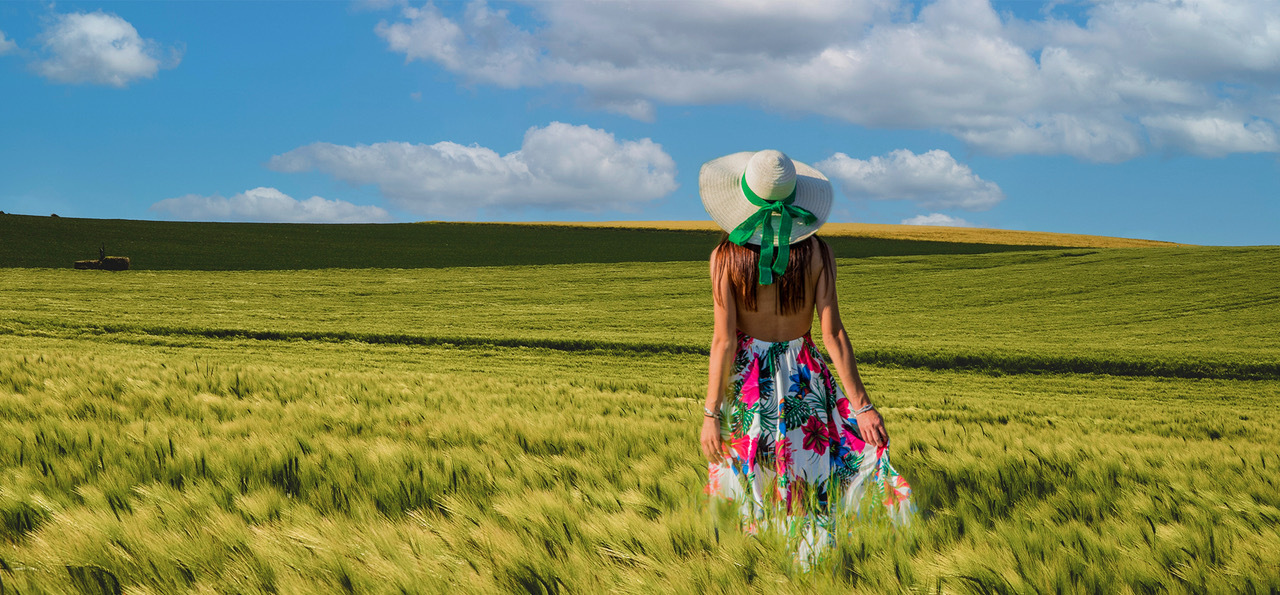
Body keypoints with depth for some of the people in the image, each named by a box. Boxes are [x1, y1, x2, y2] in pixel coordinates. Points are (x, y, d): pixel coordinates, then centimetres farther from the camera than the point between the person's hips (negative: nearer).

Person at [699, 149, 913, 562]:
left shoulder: (727, 256, -13)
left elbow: (723, 340, -14)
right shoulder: (816, 251, -9)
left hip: (746, 377, -1)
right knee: (811, 489, 12)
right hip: (804, 377, 1)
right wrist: (861, 404, -7)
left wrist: (711, 414, -9)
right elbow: (833, 334, -10)